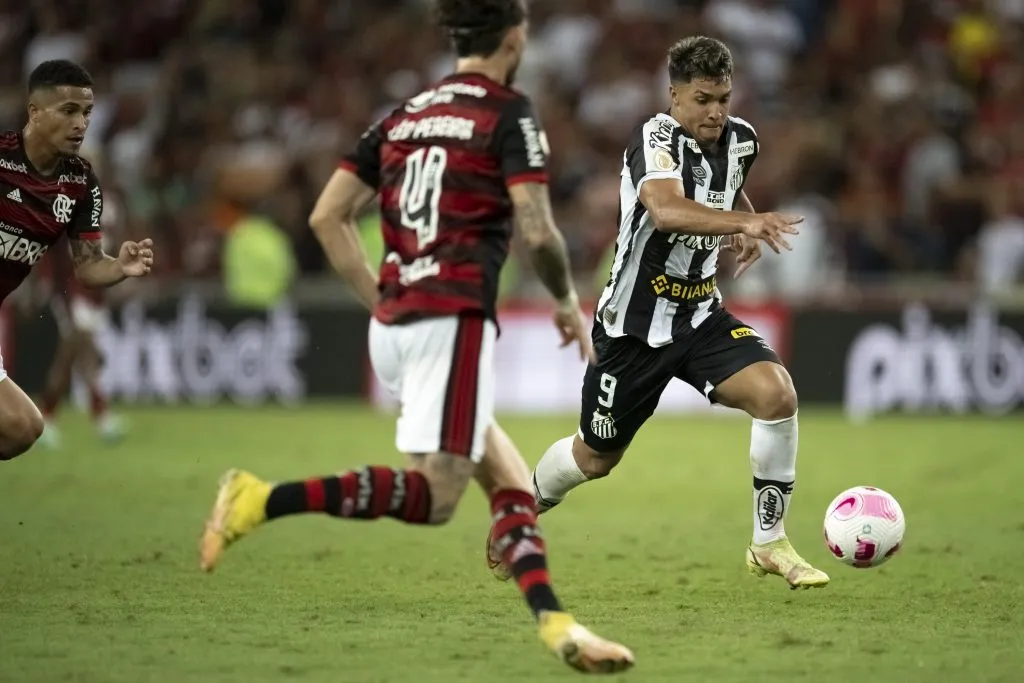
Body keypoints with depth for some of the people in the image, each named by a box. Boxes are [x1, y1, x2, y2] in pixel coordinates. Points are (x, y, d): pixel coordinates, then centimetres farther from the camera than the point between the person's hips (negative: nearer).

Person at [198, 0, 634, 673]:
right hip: (454, 317, -8)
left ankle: (553, 623, -3)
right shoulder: (510, 114, -2)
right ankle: (265, 500, -22)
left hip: (393, 325, 8)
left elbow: (328, 216, 14)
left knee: (511, 482, 10)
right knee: (435, 496, -11)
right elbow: (538, 231, -11)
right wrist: (570, 304, 7)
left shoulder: (405, 115, 18)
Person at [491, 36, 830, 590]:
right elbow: (667, 210, -41)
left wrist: (744, 229, 5)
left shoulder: (740, 139, 1)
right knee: (595, 458, 10)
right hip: (635, 321, -5)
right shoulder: (656, 139, -20)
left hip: (700, 312, 5)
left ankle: (769, 544, -7)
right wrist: (744, 222, -53)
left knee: (777, 394, -21)